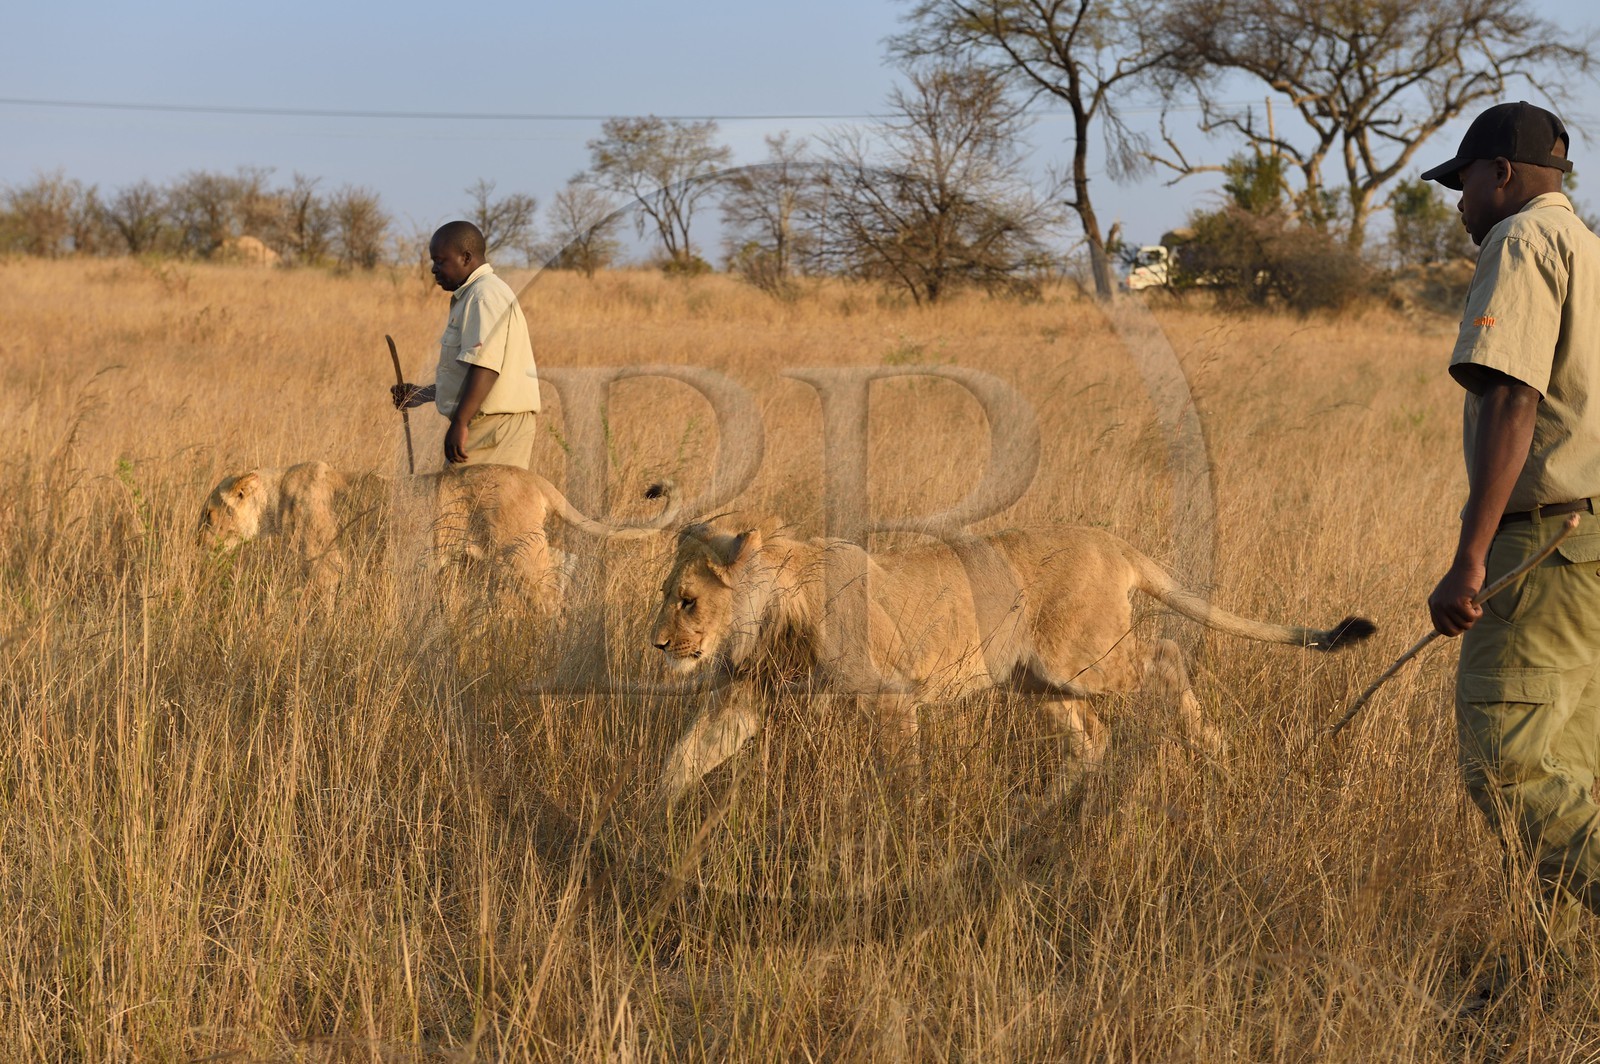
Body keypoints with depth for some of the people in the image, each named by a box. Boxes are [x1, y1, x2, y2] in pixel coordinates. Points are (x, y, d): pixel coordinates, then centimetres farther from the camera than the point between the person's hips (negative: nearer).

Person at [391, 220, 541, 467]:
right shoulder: (470, 297, 23)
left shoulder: (486, 296, -12)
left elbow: (485, 366, -24)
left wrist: (460, 423, -28)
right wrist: (424, 395, 27)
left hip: (493, 426, -10)